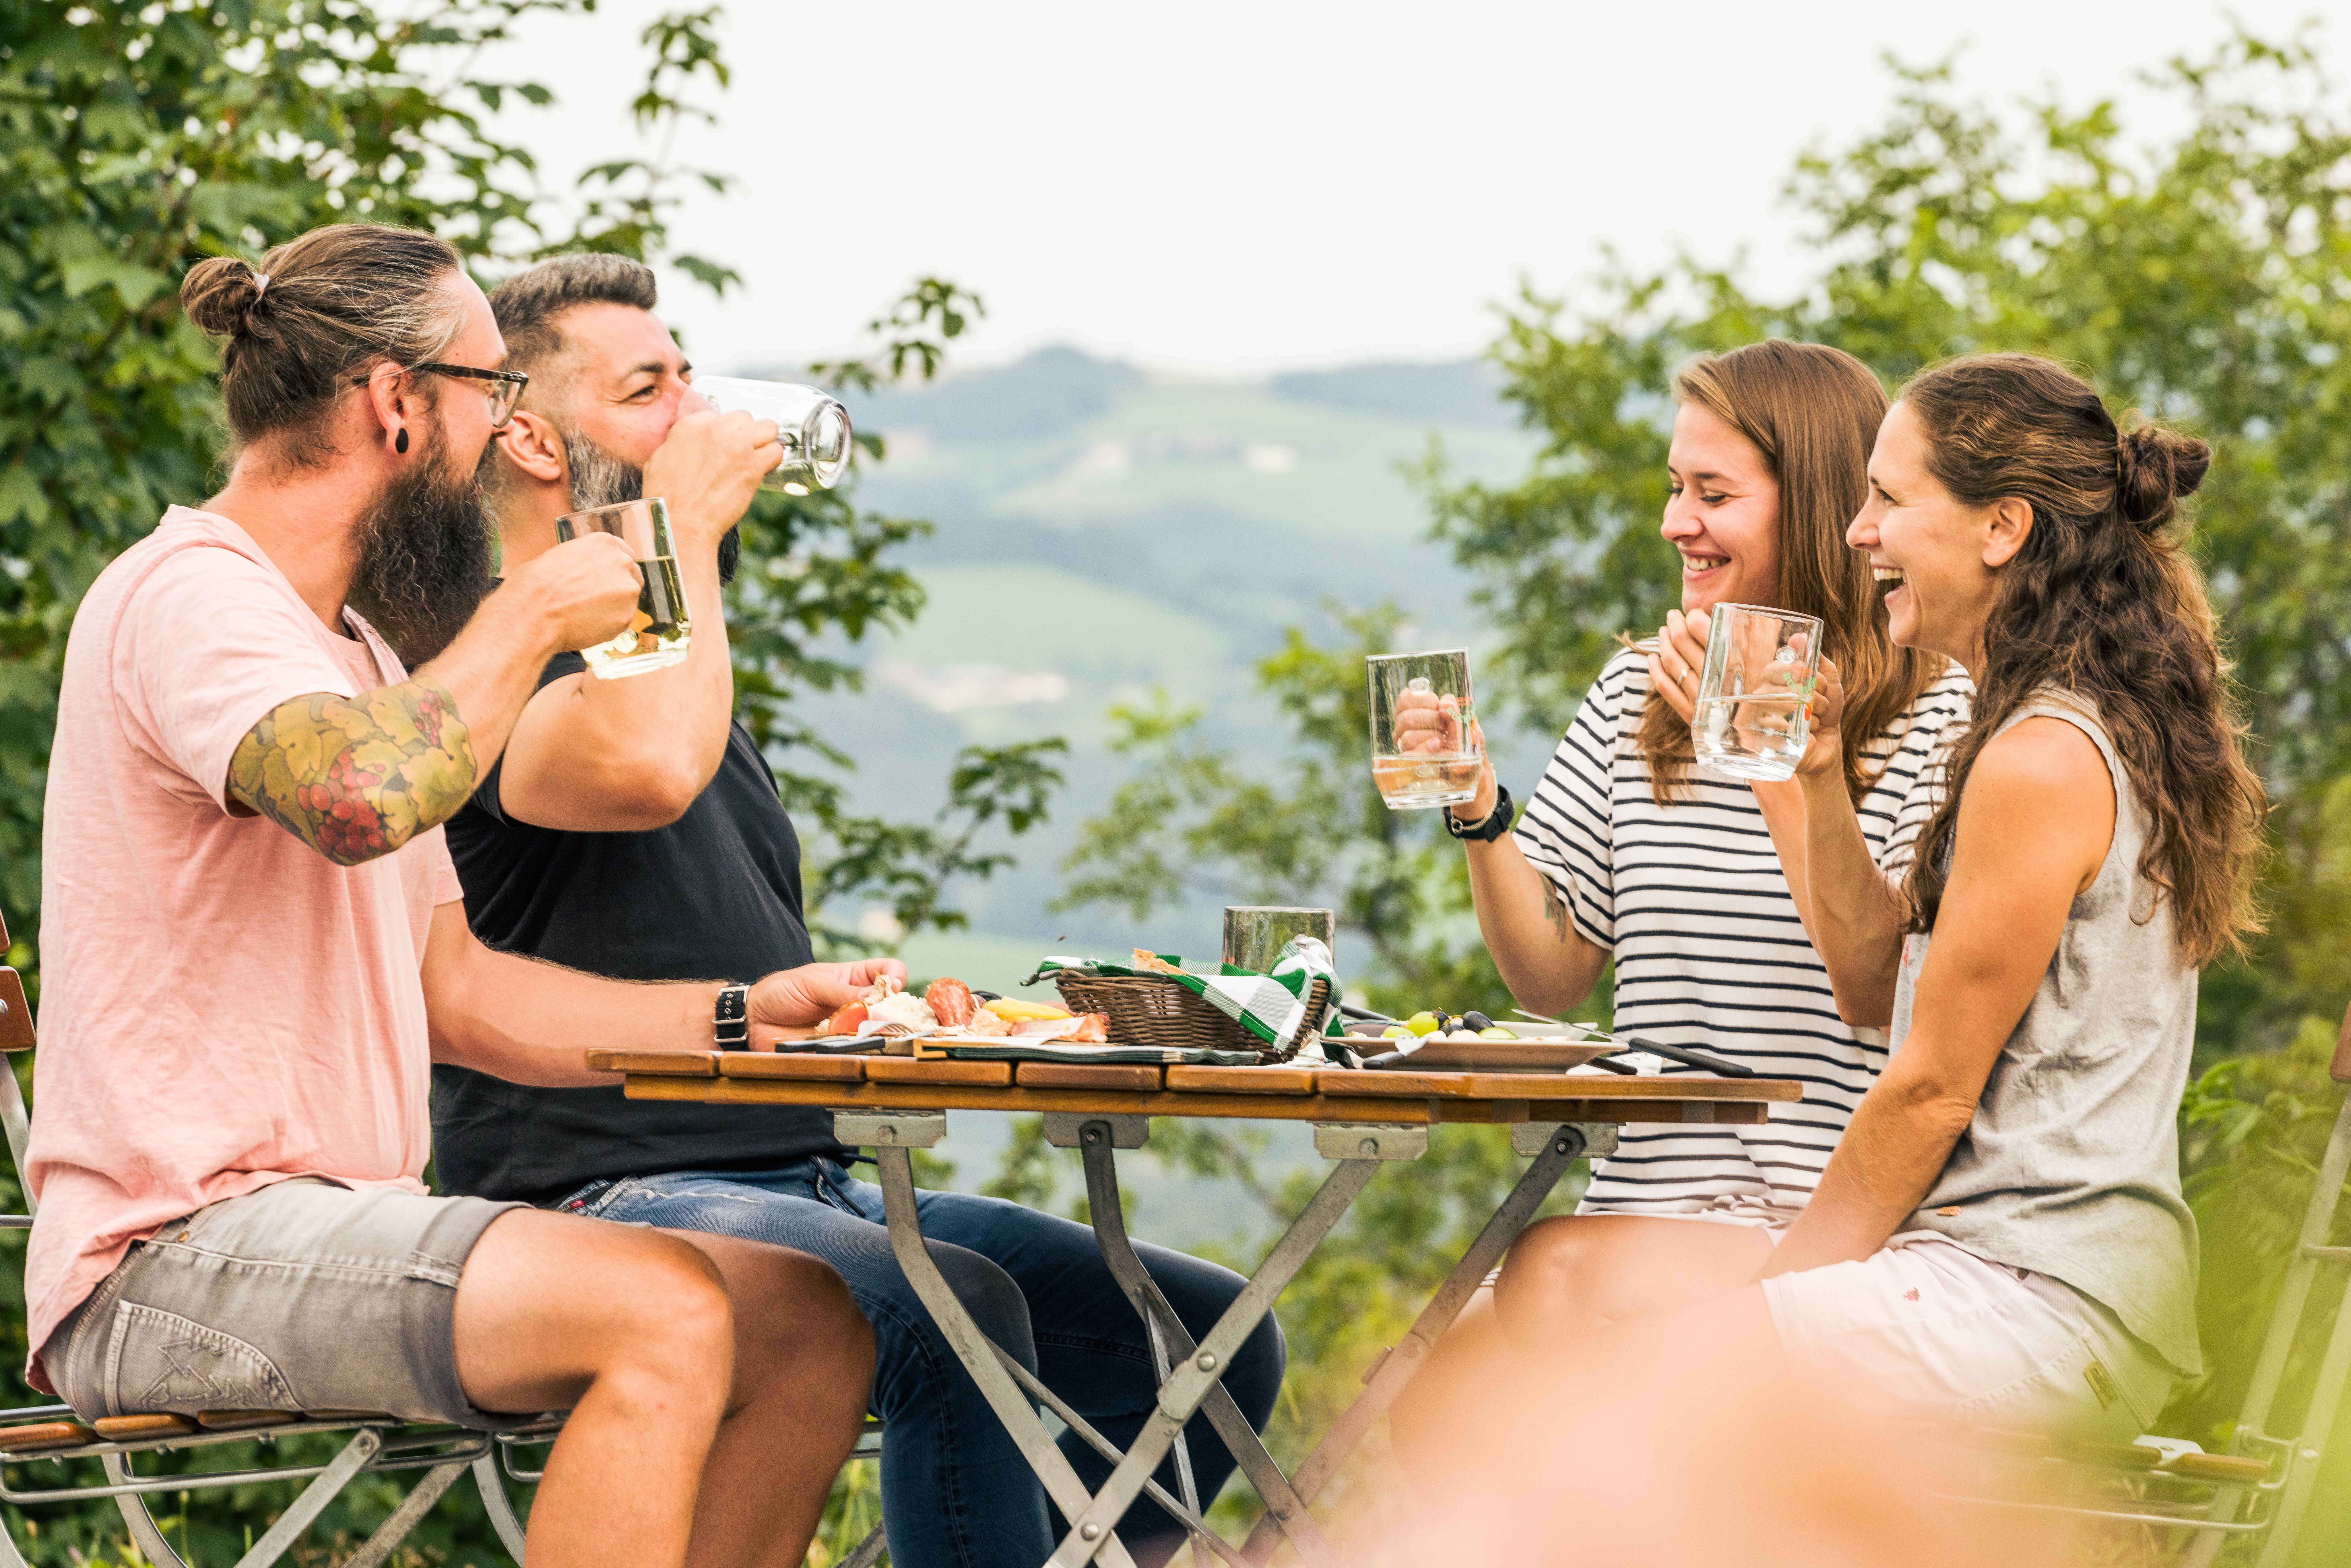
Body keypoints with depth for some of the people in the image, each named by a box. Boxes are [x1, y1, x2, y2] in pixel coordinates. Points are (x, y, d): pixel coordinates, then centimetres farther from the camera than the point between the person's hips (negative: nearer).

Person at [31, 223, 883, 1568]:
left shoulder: (345, 646, 22)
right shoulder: (191, 594, -11)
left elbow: (457, 991, 22)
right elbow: (363, 801, -33)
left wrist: (741, 1016, 11)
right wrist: (531, 617, -16)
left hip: (338, 1228, 10)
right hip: (179, 1250, -10)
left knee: (814, 1327, 1)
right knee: (666, 1309, -28)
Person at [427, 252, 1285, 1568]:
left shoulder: (674, 663, 25)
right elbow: (650, 767, -30)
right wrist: (684, 528, -15)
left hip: (810, 1181, 9)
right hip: (611, 1201, -9)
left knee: (1216, 1338, 0)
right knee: (959, 1314, -35)